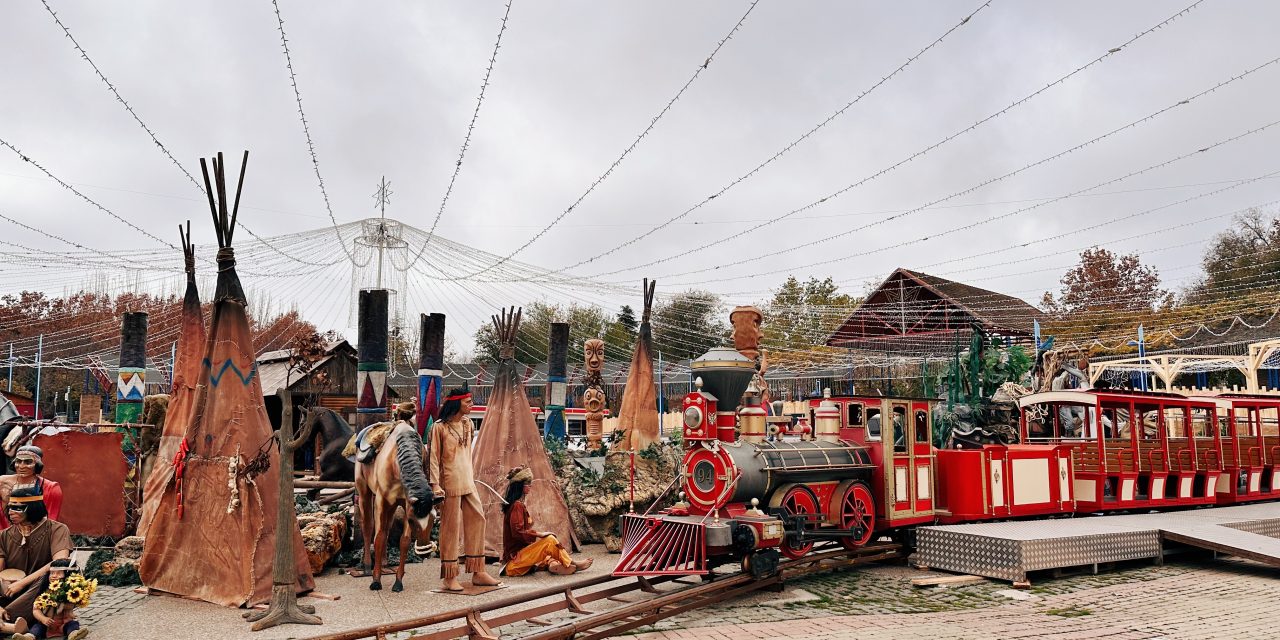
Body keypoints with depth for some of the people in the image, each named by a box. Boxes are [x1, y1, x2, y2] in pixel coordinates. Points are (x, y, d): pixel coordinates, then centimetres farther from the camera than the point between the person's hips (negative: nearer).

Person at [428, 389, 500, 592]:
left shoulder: (467, 424, 12)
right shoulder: (440, 427, -8)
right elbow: (433, 458, -9)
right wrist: (436, 486, -15)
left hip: (467, 482, 7)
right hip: (450, 483, -7)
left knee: (477, 519, 6)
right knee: (450, 527, -2)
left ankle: (477, 572, 14)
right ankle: (449, 577, 7)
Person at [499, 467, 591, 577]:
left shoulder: (517, 504, 16)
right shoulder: (517, 505, -13)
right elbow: (518, 531, -22)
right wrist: (540, 534, -16)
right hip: (516, 556, -10)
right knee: (550, 540, -16)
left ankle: (551, 564, -21)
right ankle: (572, 565, -6)